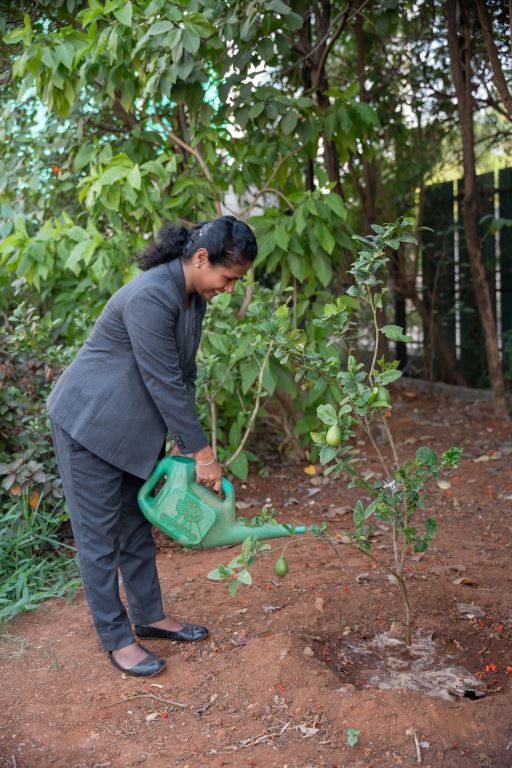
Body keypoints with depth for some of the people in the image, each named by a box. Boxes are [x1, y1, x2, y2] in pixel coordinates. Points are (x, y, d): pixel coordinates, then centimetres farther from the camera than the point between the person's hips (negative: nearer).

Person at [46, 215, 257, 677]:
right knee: (99, 536, 3)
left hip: (135, 428, 9)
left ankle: (149, 617, 32)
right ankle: (116, 639, 16)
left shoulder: (194, 297, 0)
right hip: (90, 425, -9)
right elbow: (164, 383, -26)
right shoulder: (149, 297, -29)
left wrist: (186, 445, 4)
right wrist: (202, 453, -19)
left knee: (137, 526, 18)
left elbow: (183, 376, 5)